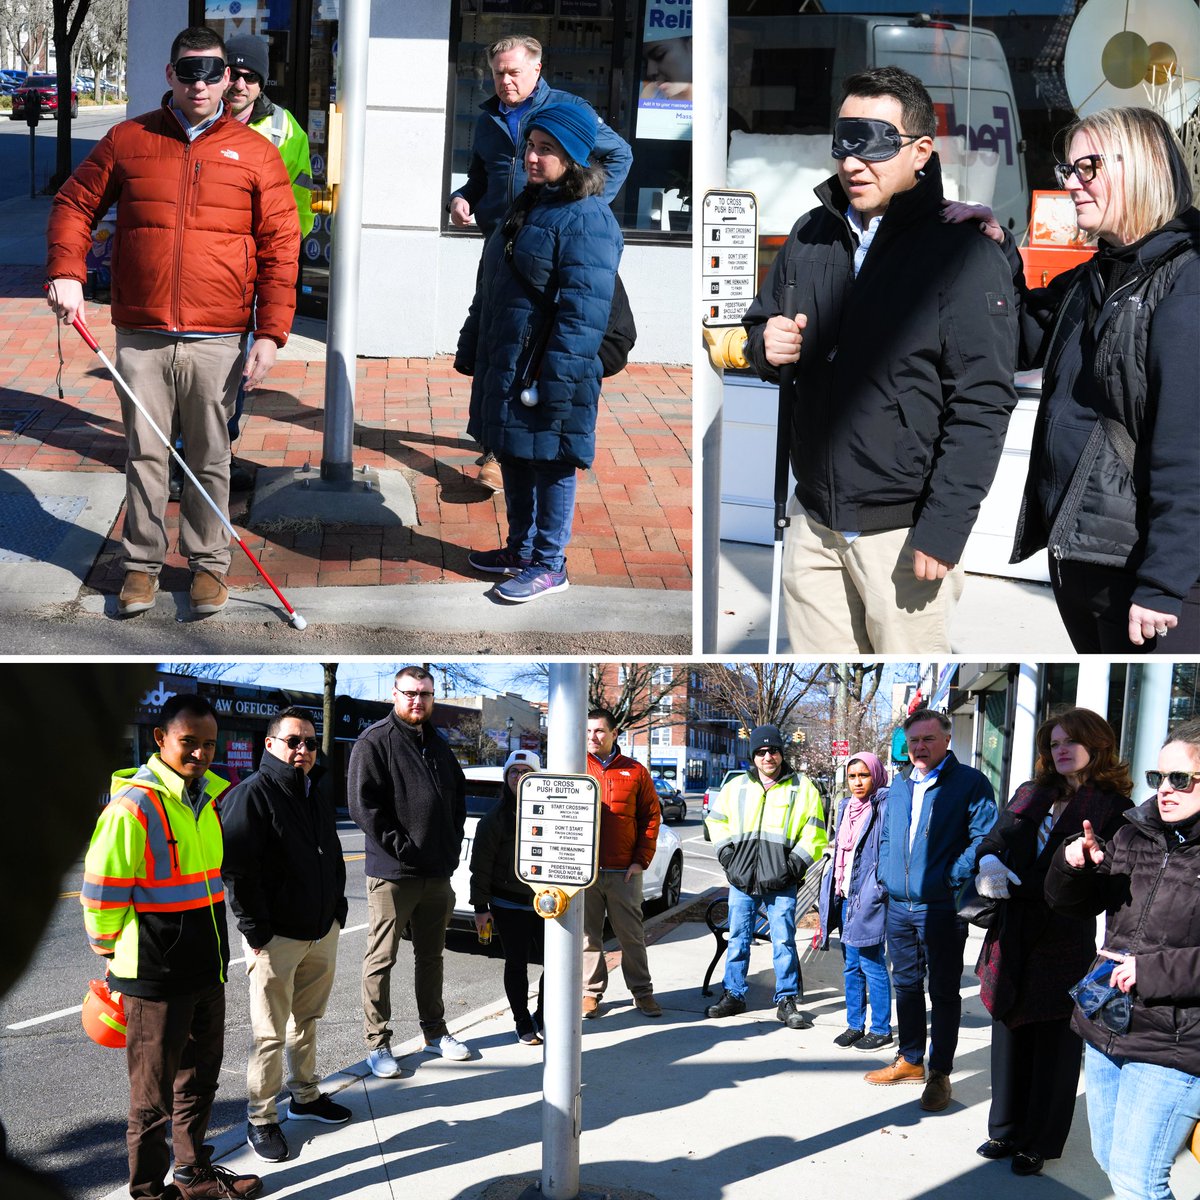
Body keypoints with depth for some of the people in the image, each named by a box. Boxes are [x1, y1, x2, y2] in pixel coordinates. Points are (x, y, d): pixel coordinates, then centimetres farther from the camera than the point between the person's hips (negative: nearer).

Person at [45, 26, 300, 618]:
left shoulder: (255, 153, 4)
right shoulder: (127, 140, 7)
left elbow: (280, 246, 2)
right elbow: (75, 204, 14)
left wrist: (270, 333, -5)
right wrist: (66, 270, -3)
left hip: (217, 341, -1)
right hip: (140, 337, 1)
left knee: (210, 459, 7)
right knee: (145, 455, 7)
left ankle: (208, 563, 20)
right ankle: (142, 563, 19)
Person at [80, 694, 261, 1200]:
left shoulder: (209, 796, 8)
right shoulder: (134, 805, -19)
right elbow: (100, 891, -18)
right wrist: (110, 949, -6)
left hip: (206, 969, 8)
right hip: (155, 976, -8)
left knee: (199, 1080, 21)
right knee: (153, 1096, 3)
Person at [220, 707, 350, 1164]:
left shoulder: (316, 797, 13)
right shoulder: (251, 795, -14)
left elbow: (334, 860, 23)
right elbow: (237, 870, -18)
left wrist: (337, 912, 15)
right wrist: (256, 931, -19)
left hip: (322, 934, 8)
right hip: (276, 938, -7)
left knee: (306, 1020, 19)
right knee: (270, 1034, -1)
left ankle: (305, 1096, 33)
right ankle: (261, 1120, 8)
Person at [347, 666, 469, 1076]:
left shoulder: (438, 745, 14)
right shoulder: (375, 742, -9)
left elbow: (458, 797, 22)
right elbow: (363, 806, -16)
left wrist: (452, 846, 8)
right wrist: (402, 848, -18)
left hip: (437, 873, 7)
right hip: (392, 873, -7)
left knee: (431, 954, 17)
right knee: (381, 959, 0)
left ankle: (434, 1031, 28)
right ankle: (377, 1042, 7)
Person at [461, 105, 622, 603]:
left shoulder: (587, 220, -17)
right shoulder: (526, 206, 13)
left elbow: (583, 313, -23)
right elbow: (489, 286, 21)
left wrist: (555, 380, -25)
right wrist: (471, 345, 21)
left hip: (545, 374, -9)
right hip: (504, 366, 9)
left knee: (549, 467, 3)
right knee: (513, 461, 18)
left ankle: (549, 566, 15)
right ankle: (520, 550, 33)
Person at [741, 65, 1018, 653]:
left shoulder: (964, 257, -11)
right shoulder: (810, 238, 8)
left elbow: (981, 405, -14)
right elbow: (757, 329, 21)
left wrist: (942, 532, -19)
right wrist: (767, 347, -4)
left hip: (904, 532, -5)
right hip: (813, 521, 6)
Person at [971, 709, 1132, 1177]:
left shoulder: (1113, 809, -5)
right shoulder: (1031, 795, 13)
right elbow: (996, 837, 10)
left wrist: (1017, 885, -23)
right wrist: (989, 862, -14)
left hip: (1066, 940, -5)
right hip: (1013, 936, 5)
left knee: (1055, 1041, 4)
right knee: (1010, 1032, 12)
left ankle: (1040, 1142, 15)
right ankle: (1008, 1129, 24)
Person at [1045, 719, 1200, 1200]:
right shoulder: (1133, 834, 7)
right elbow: (1070, 903, 13)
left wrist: (1155, 969, -21)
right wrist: (1073, 865, -9)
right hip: (1106, 1031, 7)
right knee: (1110, 1161, 18)